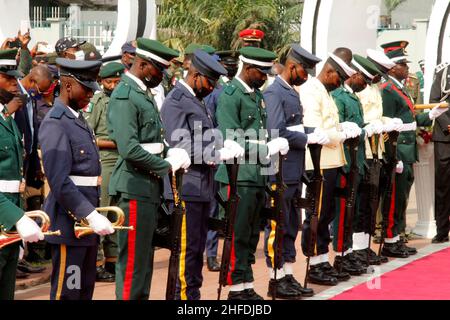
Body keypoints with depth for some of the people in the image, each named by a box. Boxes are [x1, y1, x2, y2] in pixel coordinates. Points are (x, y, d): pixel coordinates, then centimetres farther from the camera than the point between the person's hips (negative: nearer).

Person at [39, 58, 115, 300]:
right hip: (70, 223, -9)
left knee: (85, 289, 14)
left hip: (87, 220, 9)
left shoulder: (78, 119, 16)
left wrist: (94, 214, 14)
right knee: (67, 292, -4)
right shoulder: (55, 123, -15)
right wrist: (91, 216, -25)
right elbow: (60, 182, -23)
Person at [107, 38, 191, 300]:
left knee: (144, 258, 15)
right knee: (133, 259, -5)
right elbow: (129, 149, -23)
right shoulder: (124, 97, -15)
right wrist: (167, 166, -13)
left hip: (150, 188, 10)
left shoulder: (144, 95, 16)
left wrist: (170, 153, 1)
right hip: (135, 188, -10)